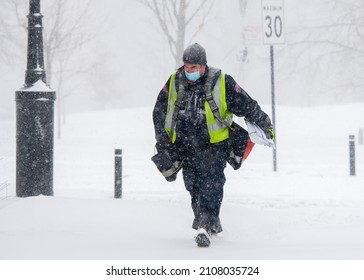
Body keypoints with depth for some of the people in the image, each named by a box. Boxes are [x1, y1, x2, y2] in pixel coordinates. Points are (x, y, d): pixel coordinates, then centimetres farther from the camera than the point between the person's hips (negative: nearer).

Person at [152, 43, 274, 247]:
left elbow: (247, 105, 1)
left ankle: (205, 225, -20)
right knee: (194, 186, 6)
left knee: (211, 185, -14)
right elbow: (160, 111, 13)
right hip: (185, 146, 4)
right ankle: (212, 223, 21)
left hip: (214, 146, -3)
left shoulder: (222, 83, -7)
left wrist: (265, 124, 6)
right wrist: (163, 142, 11)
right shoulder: (174, 83, 2)